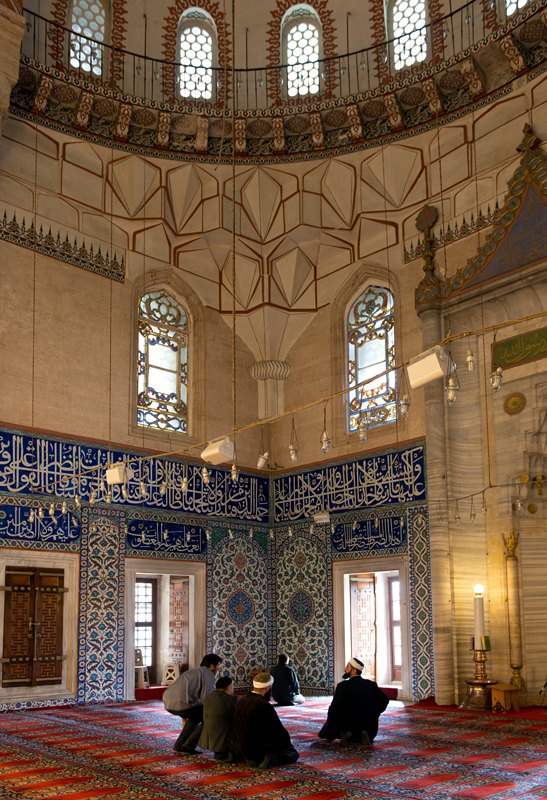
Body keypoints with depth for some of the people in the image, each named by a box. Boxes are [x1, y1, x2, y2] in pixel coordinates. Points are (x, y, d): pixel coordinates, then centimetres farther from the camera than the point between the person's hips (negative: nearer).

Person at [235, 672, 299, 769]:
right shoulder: (264, 706, -22)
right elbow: (278, 729, -12)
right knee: (293, 754, 10)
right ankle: (271, 760, -13)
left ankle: (251, 760, 9)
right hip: (261, 749, -7)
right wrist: (288, 740, 8)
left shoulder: (241, 701, 0)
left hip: (245, 749, 7)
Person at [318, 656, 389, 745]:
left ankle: (343, 734, -2)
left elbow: (334, 708, -17)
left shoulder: (343, 686, -12)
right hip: (370, 728, 3)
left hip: (348, 726, -3)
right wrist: (374, 716, 9)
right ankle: (363, 734, 5)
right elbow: (385, 700, -3)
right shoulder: (371, 684, 1)